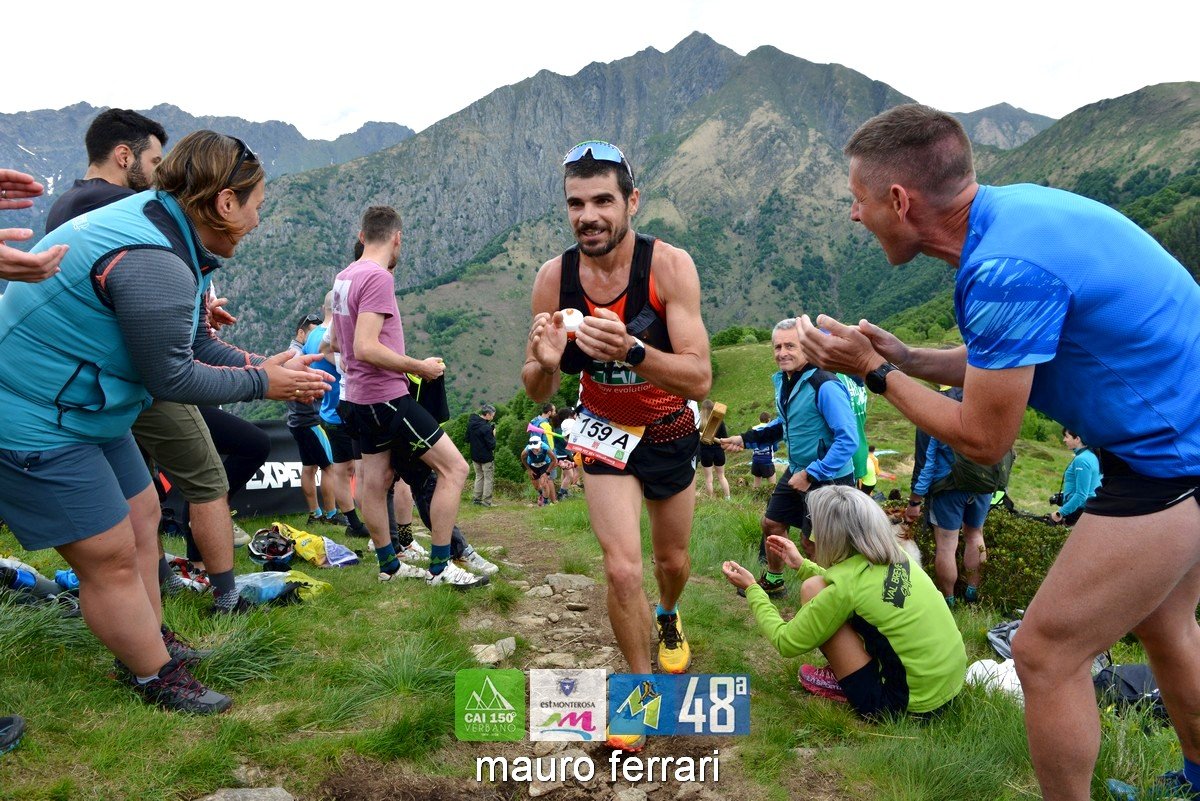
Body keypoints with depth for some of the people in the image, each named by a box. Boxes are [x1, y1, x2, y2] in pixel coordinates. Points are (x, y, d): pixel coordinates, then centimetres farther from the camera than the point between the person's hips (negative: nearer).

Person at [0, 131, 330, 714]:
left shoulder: (159, 224, 3)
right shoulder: (153, 266, -30)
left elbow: (191, 342, 8)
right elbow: (171, 377, -21)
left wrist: (262, 364, -1)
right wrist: (261, 384, -11)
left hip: (82, 410, 11)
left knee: (141, 516, 19)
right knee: (110, 556, 0)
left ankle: (152, 642, 35)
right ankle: (157, 679, 18)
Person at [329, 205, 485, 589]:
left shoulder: (344, 276, 11)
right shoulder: (378, 277, -18)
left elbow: (337, 342, 22)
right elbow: (366, 348, -26)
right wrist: (419, 366, -17)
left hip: (360, 397, 10)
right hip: (387, 396, -10)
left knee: (376, 479, 15)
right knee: (454, 467, -6)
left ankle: (389, 565, 25)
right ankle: (440, 567, -3)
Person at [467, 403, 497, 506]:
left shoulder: (471, 423, 2)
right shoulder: (486, 427, -23)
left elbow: (467, 440, 13)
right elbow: (492, 445, -20)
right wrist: (493, 435, -7)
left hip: (475, 456, 7)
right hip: (486, 458, -7)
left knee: (479, 476, 18)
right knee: (488, 478, 4)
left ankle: (476, 499, 20)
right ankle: (486, 501, 5)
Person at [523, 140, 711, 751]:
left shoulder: (670, 266, -26)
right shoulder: (553, 278, -19)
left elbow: (700, 380, -33)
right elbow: (538, 393, -13)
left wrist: (632, 351, -52)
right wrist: (543, 364, -37)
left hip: (671, 429, 0)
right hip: (605, 430, 0)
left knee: (672, 560, 18)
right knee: (623, 569, -13)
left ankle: (668, 617, 55)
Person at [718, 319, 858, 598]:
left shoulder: (825, 386, -26)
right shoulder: (783, 381, 1)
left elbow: (848, 440, -28)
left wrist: (811, 475, -25)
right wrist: (745, 438, 7)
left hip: (828, 478, -9)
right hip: (797, 472, 9)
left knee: (812, 542, 2)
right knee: (771, 523, 20)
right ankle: (773, 582, 43)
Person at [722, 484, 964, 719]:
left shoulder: (845, 585, -19)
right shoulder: (895, 557, 0)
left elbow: (786, 644, -6)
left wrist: (752, 589, 4)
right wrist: (802, 565, 25)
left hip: (910, 703, -7)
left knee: (812, 589, -6)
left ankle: (847, 685, 6)